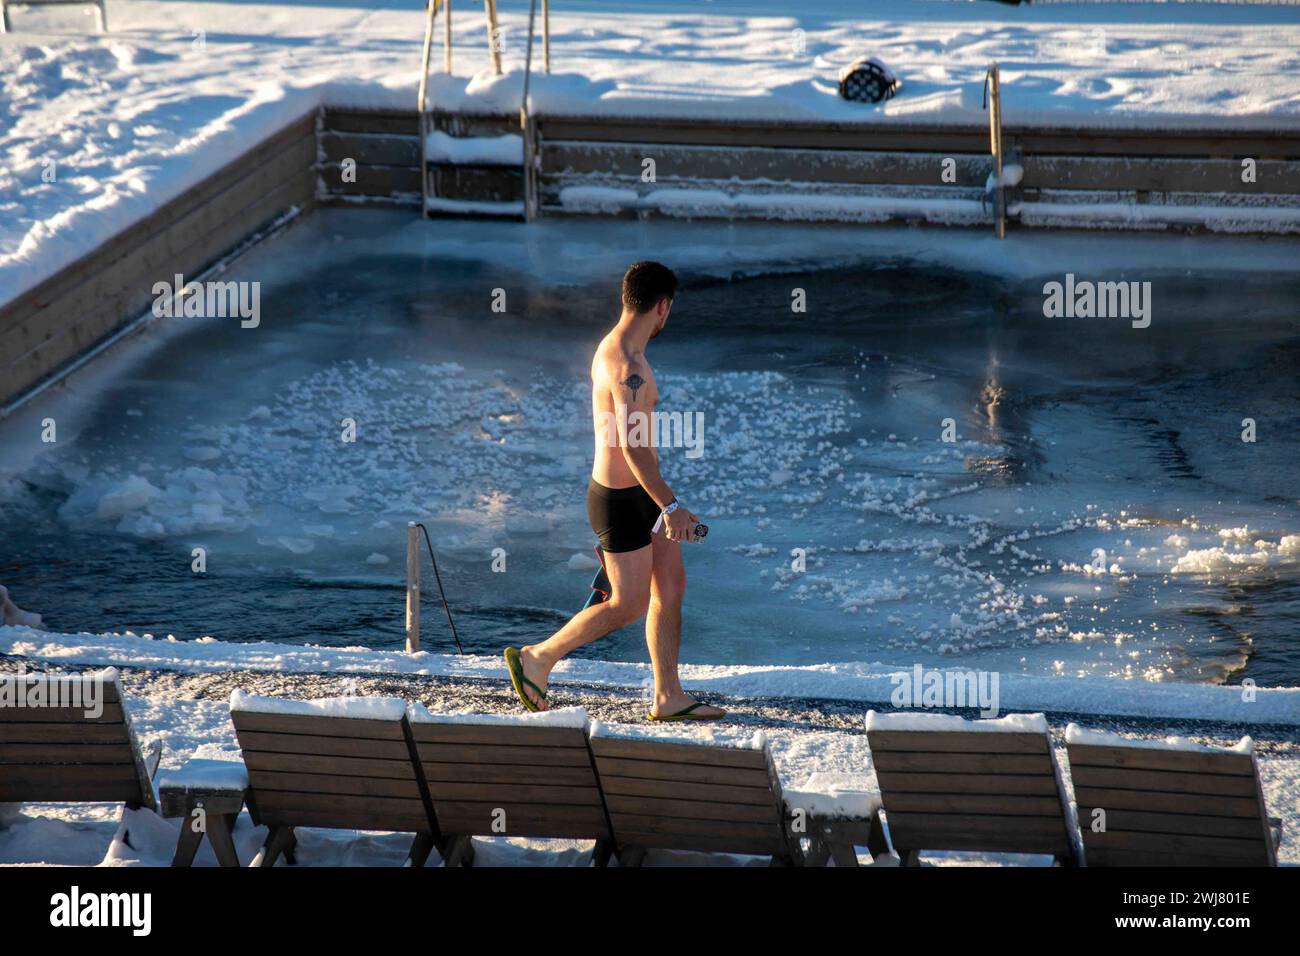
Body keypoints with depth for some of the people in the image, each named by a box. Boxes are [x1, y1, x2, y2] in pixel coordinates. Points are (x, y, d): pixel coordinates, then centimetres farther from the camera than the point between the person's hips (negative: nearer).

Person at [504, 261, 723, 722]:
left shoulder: (612, 348, 8)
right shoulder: (628, 366, -25)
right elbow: (632, 447, -29)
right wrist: (671, 505, -27)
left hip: (640, 493, 10)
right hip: (622, 499, -10)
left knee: (672, 585, 10)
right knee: (629, 606, 0)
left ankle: (668, 697, 15)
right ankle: (536, 659, 12)